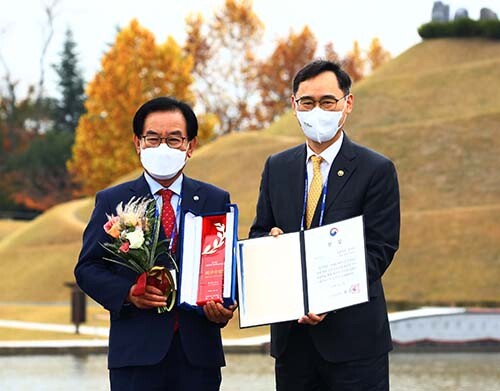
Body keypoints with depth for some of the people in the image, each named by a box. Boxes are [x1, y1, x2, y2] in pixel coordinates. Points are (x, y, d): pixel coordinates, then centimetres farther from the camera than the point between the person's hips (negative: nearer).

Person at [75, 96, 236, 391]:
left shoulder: (216, 201, 10)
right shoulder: (112, 201, 7)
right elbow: (88, 268, 5)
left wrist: (224, 308, -12)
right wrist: (127, 294, -14)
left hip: (198, 354, 2)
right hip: (135, 352, -1)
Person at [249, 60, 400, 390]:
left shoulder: (377, 170, -4)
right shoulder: (277, 167, 11)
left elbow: (380, 249, -9)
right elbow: (259, 232, 16)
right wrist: (270, 239, -10)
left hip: (354, 334, -4)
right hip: (290, 334, 4)